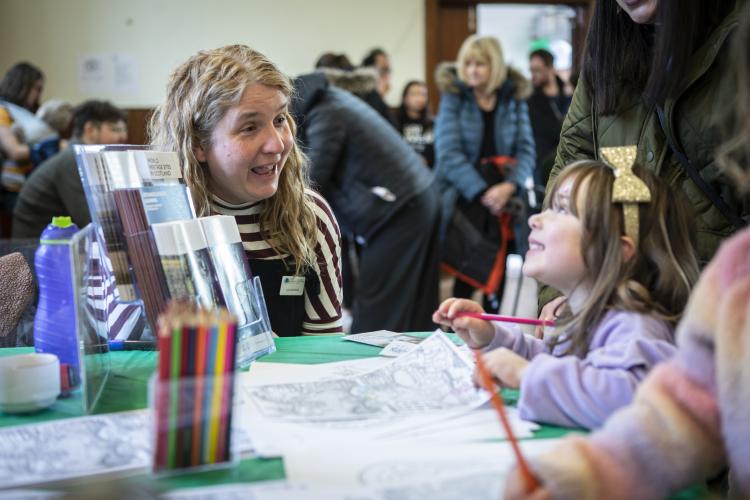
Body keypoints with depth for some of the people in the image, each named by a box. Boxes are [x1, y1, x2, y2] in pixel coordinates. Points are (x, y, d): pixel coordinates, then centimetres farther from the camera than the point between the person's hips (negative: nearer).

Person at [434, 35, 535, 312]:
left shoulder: (514, 98, 6)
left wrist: (510, 185, -17)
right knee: (467, 271, -6)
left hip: (502, 198, 3)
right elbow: (449, 153, -11)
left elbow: (526, 149, 1)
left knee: (497, 270, 4)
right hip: (464, 198, -2)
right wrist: (482, 192, -19)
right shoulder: (453, 97, -1)